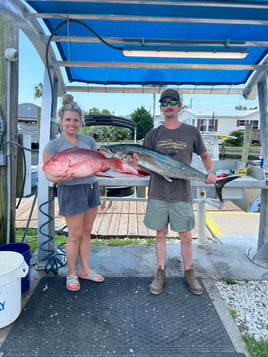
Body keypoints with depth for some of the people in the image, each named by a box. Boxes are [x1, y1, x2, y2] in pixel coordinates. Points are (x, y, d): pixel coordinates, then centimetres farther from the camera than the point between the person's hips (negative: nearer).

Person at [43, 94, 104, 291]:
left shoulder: (89, 140, 6)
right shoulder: (54, 145, -7)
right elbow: (48, 172, -6)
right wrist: (58, 178, -27)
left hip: (91, 187, 5)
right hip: (71, 190, -5)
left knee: (86, 232, 15)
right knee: (75, 235, 4)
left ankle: (86, 269, 31)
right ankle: (72, 274, 25)